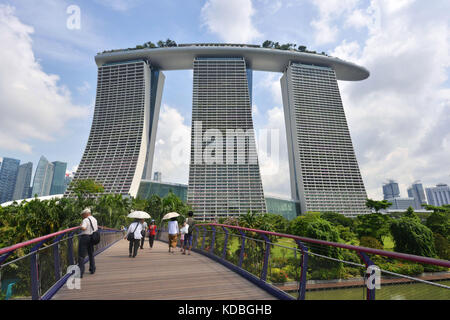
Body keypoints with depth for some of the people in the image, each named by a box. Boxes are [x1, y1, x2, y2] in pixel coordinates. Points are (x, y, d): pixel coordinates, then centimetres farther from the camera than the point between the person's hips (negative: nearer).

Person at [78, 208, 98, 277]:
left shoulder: (85, 220, -12)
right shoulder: (95, 219, 11)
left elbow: (83, 228, -28)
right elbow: (96, 228, 19)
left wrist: (80, 226, -8)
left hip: (84, 237, -7)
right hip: (92, 238, 8)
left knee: (81, 256, -3)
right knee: (91, 254, 21)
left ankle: (80, 272, -7)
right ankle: (92, 270, 28)